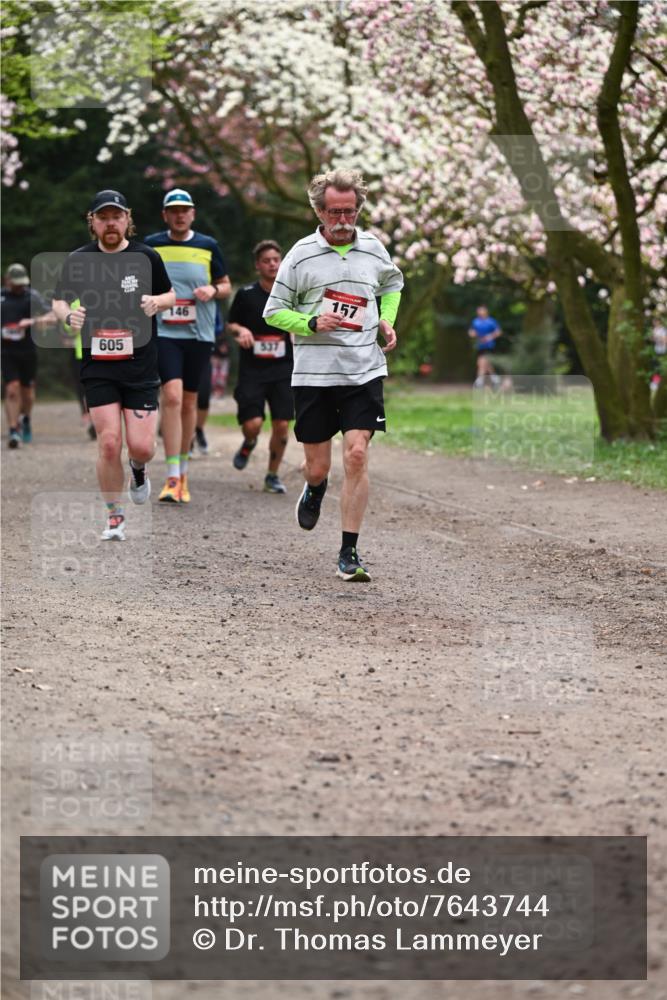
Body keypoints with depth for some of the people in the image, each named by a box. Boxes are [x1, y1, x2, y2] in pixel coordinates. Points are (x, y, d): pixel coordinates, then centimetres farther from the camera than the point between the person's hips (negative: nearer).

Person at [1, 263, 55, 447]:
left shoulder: (31, 296, 0)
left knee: (27, 391, 10)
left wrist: (34, 321, -27)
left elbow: (52, 316, -10)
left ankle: (27, 419, 40)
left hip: (27, 351, 0)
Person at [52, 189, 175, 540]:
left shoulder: (147, 257, 1)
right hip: (98, 366, 0)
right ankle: (114, 515, 9)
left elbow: (170, 295, 13)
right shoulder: (78, 260, 2)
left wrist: (156, 302, -10)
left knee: (141, 446, -7)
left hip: (140, 365, 0)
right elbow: (58, 301, 13)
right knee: (109, 443, -9)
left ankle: (138, 470, 31)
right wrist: (68, 315, -10)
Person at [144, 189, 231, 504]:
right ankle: (172, 478, -19)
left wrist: (213, 290, -7)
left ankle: (183, 471, 25)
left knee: (189, 401, 10)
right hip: (165, 332, -2)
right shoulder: (151, 245, 4)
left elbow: (226, 286, 13)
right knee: (172, 396, -18)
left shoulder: (208, 246, 6)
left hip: (199, 334, 2)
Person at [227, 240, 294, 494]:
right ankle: (249, 443, 25)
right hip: (252, 369, -1)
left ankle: (273, 476, 15)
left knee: (282, 425, -4)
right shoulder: (246, 295, -2)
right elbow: (230, 323, 9)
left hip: (283, 370, 2)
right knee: (253, 423, -13)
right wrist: (240, 330, -12)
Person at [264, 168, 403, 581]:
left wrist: (387, 321, 10)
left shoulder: (374, 248, 6)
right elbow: (273, 312, 3)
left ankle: (349, 553, -5)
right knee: (318, 466, 5)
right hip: (313, 373, -1)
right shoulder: (301, 254, -2)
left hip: (364, 372, 1)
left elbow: (392, 283, 28)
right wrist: (312, 323, -14)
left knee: (357, 455, -12)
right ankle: (314, 491, 45)